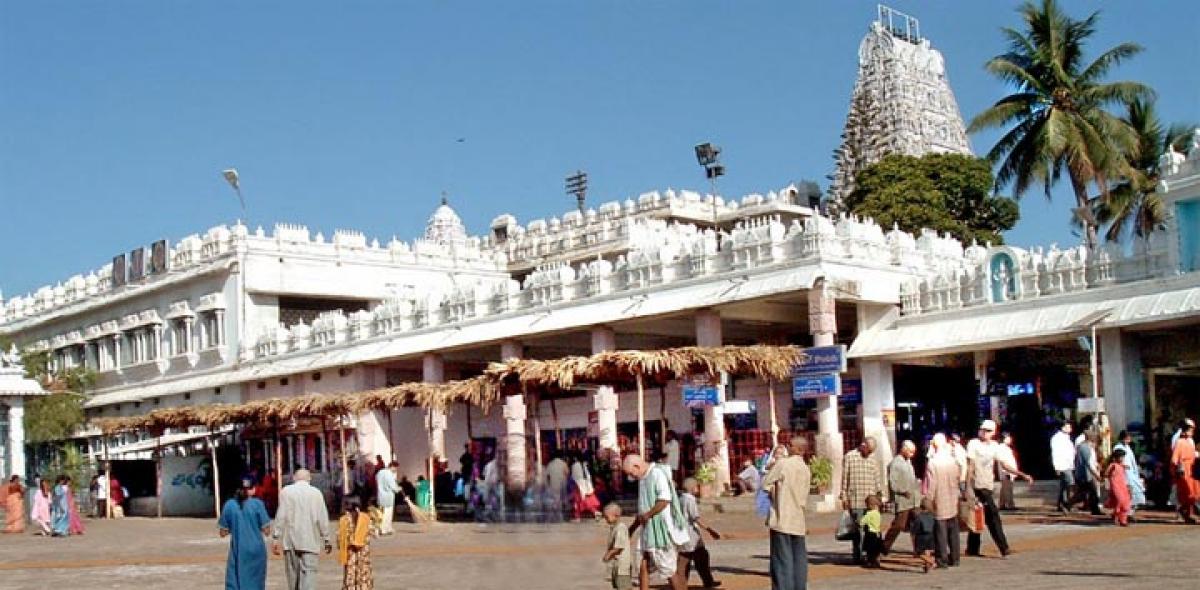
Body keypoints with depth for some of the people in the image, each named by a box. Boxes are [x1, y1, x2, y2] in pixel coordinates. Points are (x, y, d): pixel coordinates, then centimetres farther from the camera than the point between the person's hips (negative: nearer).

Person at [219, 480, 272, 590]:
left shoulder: (229, 505, -1)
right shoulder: (257, 504, -6)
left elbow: (223, 533, 3)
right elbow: (266, 530, -5)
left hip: (238, 552, 1)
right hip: (256, 550, -1)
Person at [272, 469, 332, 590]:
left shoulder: (286, 491, 1)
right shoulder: (316, 493, 2)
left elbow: (281, 517, -3)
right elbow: (322, 518, 2)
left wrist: (276, 538, 0)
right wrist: (326, 540, 9)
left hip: (290, 541, 1)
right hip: (310, 542, -1)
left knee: (293, 572, 11)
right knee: (309, 571, -5)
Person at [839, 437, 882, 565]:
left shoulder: (873, 460, 15)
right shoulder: (849, 457, 1)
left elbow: (877, 479, 18)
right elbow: (845, 478, 1)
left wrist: (879, 493, 11)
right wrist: (844, 497, -2)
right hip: (855, 500, -4)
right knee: (857, 529, -2)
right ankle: (857, 556, 4)